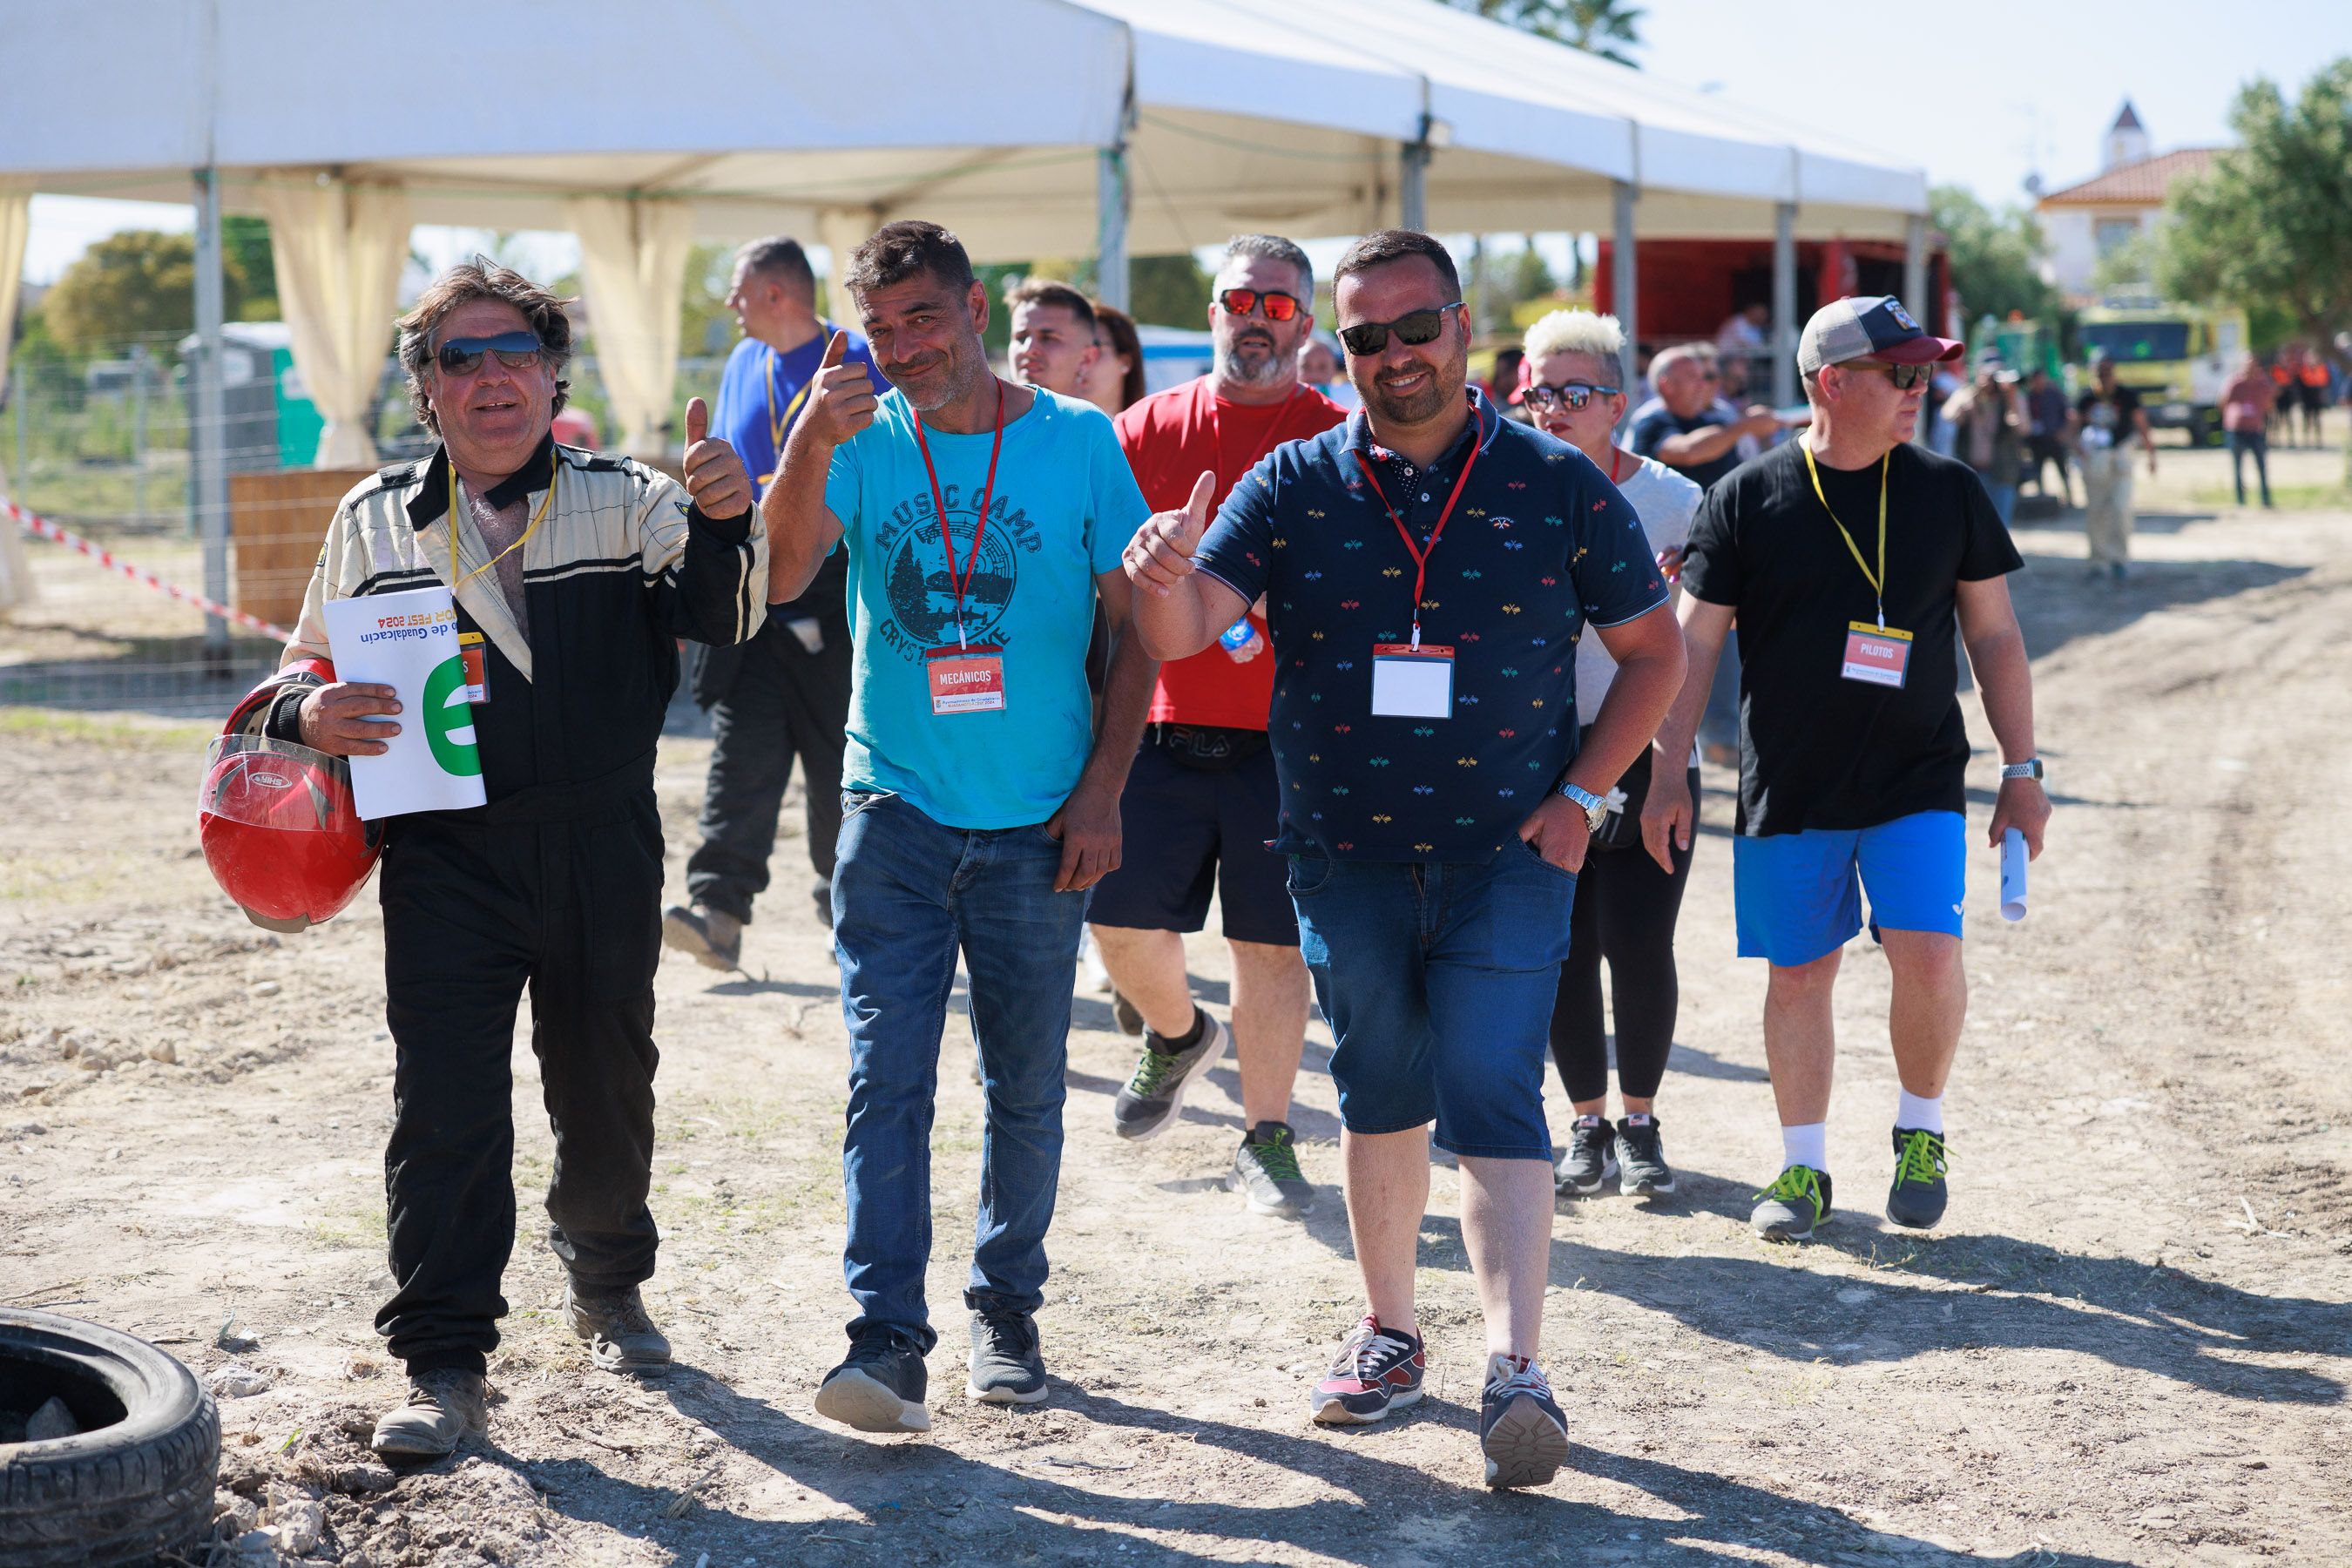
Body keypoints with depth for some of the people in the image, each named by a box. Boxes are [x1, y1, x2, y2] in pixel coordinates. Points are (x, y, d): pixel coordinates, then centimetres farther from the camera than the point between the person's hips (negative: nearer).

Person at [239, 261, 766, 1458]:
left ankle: (606, 1289, 38)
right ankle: (443, 1367, 1)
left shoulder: (625, 502, 2)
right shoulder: (375, 522, 7)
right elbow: (310, 666, 14)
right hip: (445, 856, 0)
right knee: (443, 1104, -5)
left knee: (607, 1087, 14)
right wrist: (309, 712, -10)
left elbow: (725, 617, -12)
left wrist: (723, 524, -34)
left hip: (603, 854, 1)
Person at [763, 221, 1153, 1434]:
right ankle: (886, 1337, -8)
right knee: (886, 1081, -8)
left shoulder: (1077, 440, -1)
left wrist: (1101, 789, -4)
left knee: (1025, 1086, 10)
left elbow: (1136, 626, 3)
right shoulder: (860, 441, 0)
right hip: (896, 813, 0)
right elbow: (776, 581, -14)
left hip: (1037, 827, 0)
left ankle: (1007, 1309, 26)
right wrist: (810, 445, -29)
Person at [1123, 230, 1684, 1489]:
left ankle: (1515, 1369, -13)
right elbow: (1185, 633, -8)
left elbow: (1653, 648, 7)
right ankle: (1388, 1333, 27)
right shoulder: (1292, 488, 1)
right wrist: (1162, 578, -32)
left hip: (1506, 857, -2)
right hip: (1345, 858, 2)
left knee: (1492, 1100, -11)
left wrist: (1581, 794, -2)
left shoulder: (1558, 487, -1)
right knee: (1379, 1097, 13)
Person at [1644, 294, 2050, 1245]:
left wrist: (2021, 770, 6)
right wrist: (1667, 774, -3)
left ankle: (1921, 1132, 11)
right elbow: (1692, 645, 2)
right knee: (1798, 976, 5)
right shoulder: (1746, 500, -2)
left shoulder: (1949, 492, 4)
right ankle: (1803, 1167, 20)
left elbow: (1994, 638, 9)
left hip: (1917, 780, 0)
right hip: (1787, 791, 0)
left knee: (1929, 956, -14)